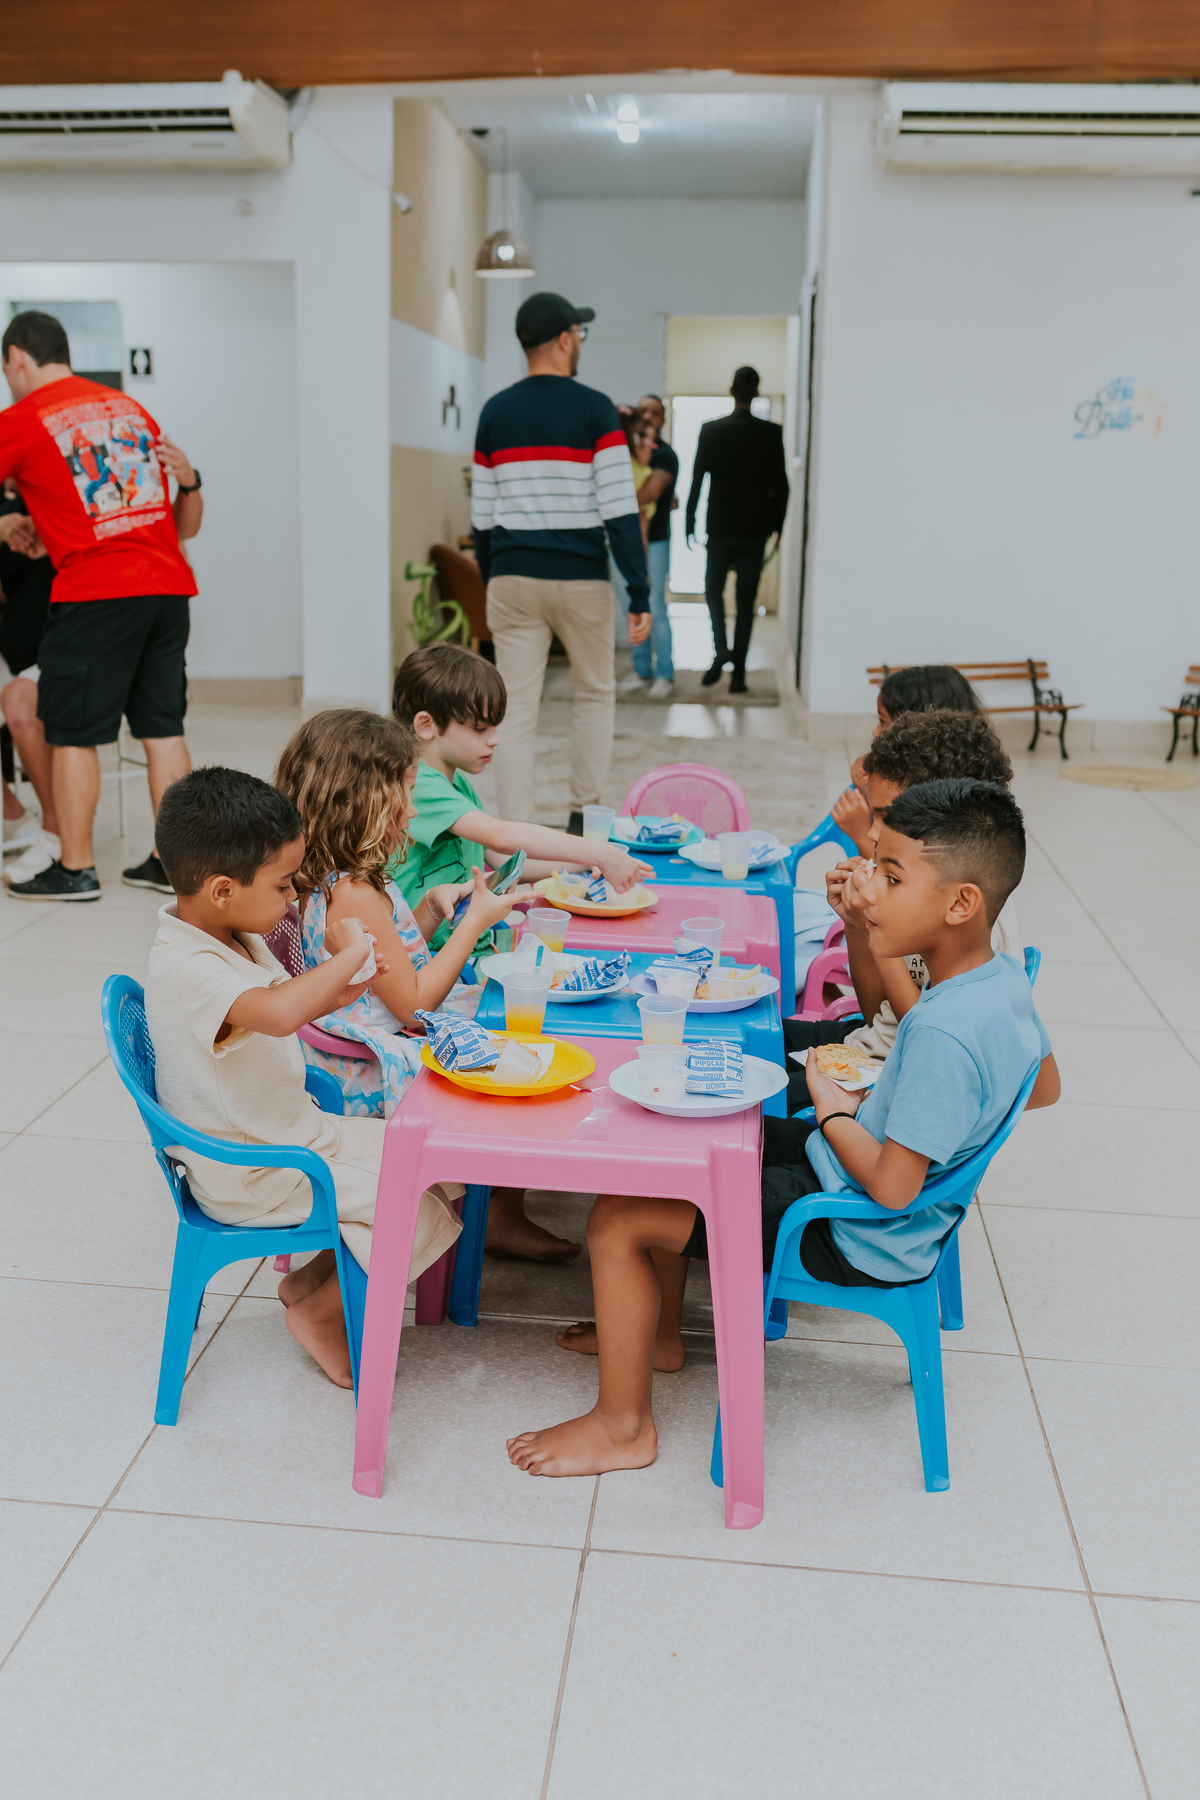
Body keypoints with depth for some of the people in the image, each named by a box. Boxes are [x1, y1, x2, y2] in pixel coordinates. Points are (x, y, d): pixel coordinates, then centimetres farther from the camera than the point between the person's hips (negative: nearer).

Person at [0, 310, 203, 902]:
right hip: (169, 586, 6)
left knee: (72, 734, 4)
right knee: (162, 727, 10)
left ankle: (75, 869, 10)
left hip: (94, 592, -6)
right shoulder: (131, 408, 19)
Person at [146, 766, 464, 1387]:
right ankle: (319, 1313, 9)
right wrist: (347, 956, -34)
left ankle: (311, 1276, 19)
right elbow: (277, 1012, -50)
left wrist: (334, 994, 0)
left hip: (295, 1130, 10)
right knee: (415, 1208, -13)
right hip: (249, 1178, -10)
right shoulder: (185, 968, -30)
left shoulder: (234, 936, 2)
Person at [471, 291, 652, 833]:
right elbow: (619, 509, -10)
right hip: (580, 577, -3)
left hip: (512, 578, 3)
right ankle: (583, 814, 20)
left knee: (516, 708, 4)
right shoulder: (595, 410, -5)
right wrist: (640, 594, -8)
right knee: (595, 694, 17)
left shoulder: (495, 412, 7)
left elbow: (482, 513, 9)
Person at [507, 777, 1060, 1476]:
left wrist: (833, 1108, -12)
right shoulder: (1004, 977, -5)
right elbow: (1045, 1085, 13)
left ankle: (623, 1424, 10)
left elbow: (891, 1186, -31)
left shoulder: (943, 1033, -33)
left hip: (860, 1240, -10)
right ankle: (658, 1332, 33)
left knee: (617, 1218, -9)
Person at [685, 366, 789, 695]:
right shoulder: (772, 433, -4)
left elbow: (696, 480, -1)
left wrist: (689, 522, 7)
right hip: (755, 529, 0)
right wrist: (776, 526, 10)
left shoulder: (710, 430, -4)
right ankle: (738, 671, 5)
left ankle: (720, 649, -4)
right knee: (746, 600, 5)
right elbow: (780, 485, -1)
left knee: (713, 588, 18)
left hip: (719, 528, 0)